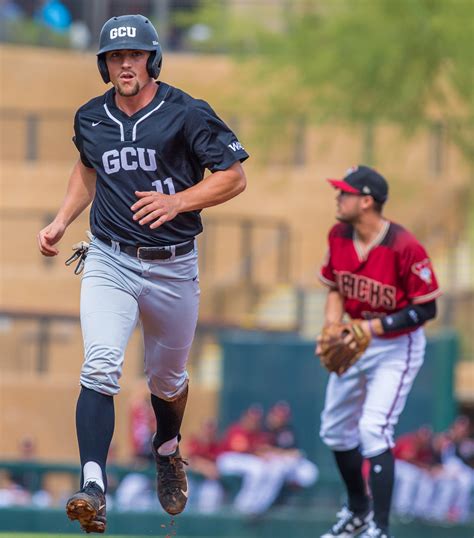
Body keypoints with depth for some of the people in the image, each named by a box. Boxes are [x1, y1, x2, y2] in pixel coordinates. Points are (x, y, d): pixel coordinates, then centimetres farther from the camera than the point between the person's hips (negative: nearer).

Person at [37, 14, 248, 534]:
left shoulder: (186, 114, -8)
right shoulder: (90, 119, 5)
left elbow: (233, 176, -8)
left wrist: (178, 202, -22)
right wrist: (61, 221, 15)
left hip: (173, 268, -1)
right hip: (109, 262, 1)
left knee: (167, 378, 15)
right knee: (100, 367, -21)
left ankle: (167, 452, 48)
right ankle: (92, 487, -31)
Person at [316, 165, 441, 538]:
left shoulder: (405, 248, -26)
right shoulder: (339, 236, -5)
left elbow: (426, 309, -21)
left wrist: (373, 327, -28)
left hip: (397, 347, -7)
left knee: (373, 429, -21)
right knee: (335, 430, 16)